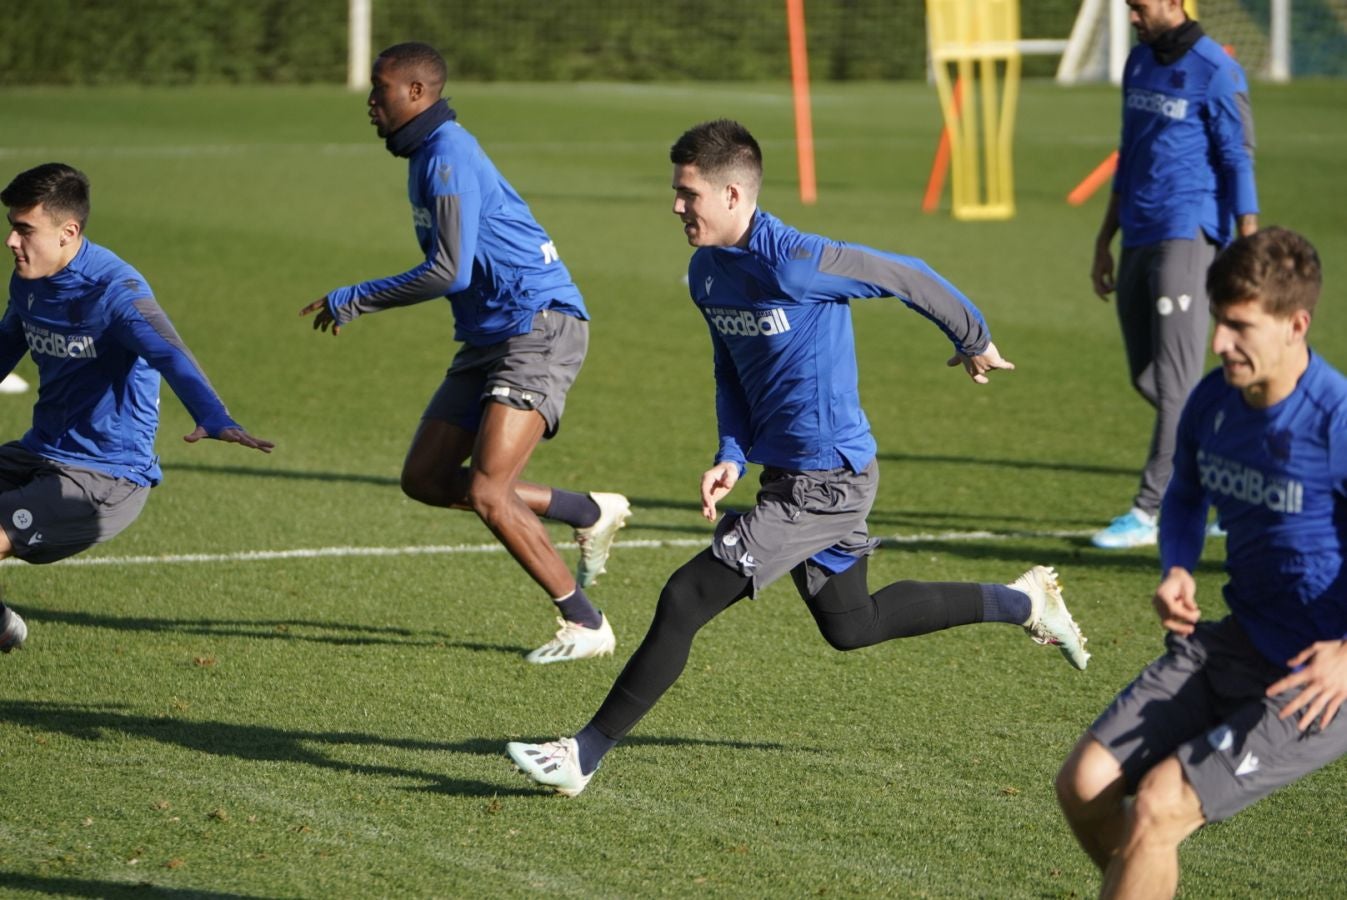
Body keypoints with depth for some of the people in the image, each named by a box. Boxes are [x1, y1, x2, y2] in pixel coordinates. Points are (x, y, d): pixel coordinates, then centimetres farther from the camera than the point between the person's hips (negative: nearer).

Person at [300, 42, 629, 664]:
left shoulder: (447, 156, -16)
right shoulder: (429, 154, 16)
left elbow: (449, 272, -22)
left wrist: (352, 302, -13)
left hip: (538, 331, -10)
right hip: (489, 337, 10)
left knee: (485, 492, -17)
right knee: (425, 478, 7)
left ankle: (585, 625, -5)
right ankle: (590, 513, 17)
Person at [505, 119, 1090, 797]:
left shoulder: (792, 263, -23)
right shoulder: (707, 272, 3)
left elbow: (907, 277, -12)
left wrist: (973, 341, 3)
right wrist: (732, 455, 1)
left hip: (826, 479, -10)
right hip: (788, 472, 10)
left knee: (685, 600, -13)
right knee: (850, 625, 25)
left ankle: (586, 754, -7)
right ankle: (1024, 603, 37)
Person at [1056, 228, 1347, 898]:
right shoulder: (1213, 402, 0)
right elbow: (1185, 497, 23)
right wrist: (1176, 572, 2)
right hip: (1233, 645, 8)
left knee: (1159, 802, -19)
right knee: (1085, 783, -3)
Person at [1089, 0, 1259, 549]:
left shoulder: (1215, 72, -10)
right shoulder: (1138, 62, 14)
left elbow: (1239, 164, -10)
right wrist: (1105, 240, 21)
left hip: (1187, 236, -9)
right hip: (1138, 238, 9)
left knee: (1173, 380, -9)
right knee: (1147, 379, 9)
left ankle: (1149, 511, -9)